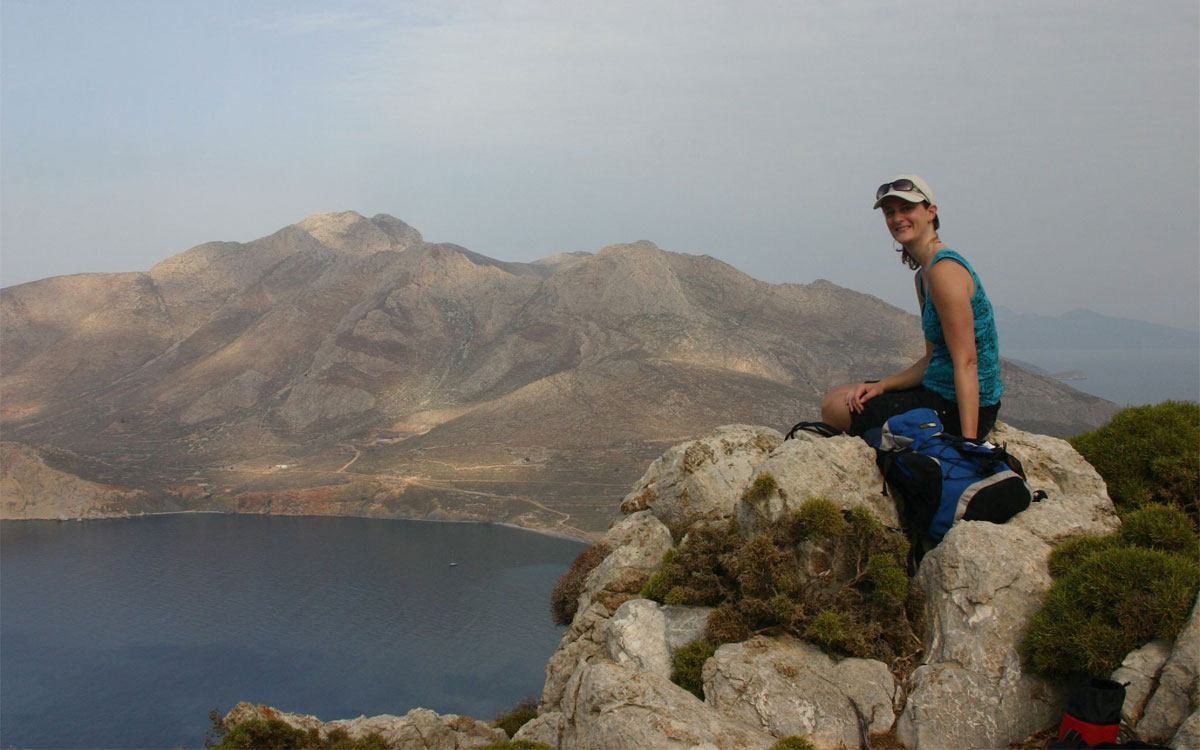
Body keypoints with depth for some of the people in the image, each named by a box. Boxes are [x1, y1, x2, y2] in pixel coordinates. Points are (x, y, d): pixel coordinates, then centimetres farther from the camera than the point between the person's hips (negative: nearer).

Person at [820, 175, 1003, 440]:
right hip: (942, 394, 10)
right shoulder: (923, 275, 13)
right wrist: (882, 386, 0)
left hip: (957, 408, -10)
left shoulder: (945, 270, -19)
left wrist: (968, 443, -30)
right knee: (835, 397, 18)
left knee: (835, 409, -6)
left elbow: (966, 363, -24)